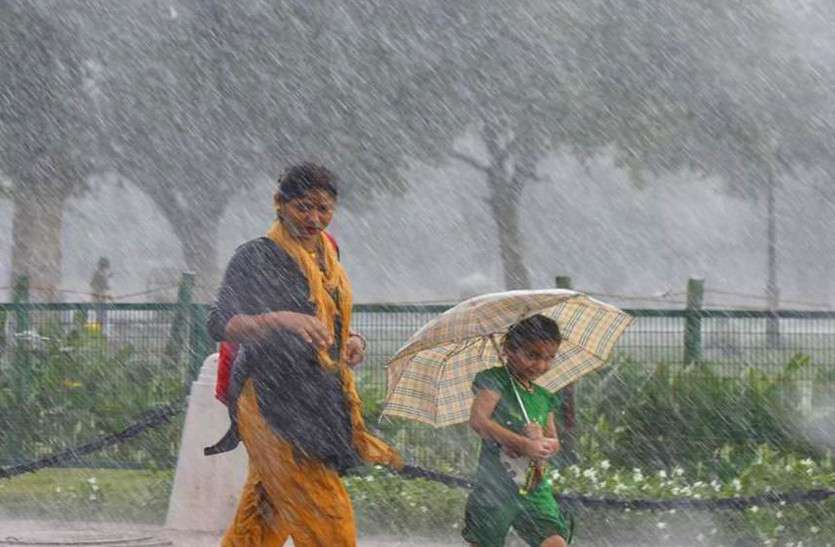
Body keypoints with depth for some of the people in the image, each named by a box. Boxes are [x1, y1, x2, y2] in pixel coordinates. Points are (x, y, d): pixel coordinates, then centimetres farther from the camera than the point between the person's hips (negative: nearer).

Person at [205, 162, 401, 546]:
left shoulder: (326, 256, 16)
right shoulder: (256, 257, -8)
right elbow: (221, 324, -20)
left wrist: (348, 343, 5)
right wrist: (283, 320, -36)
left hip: (317, 405, 8)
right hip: (274, 402, -8)